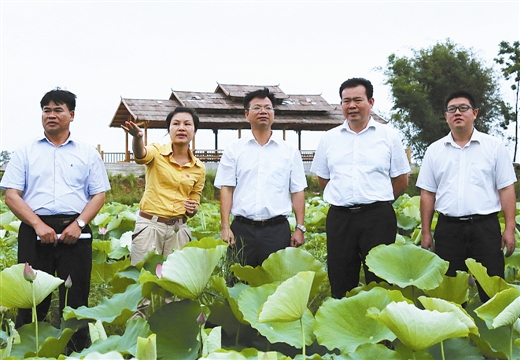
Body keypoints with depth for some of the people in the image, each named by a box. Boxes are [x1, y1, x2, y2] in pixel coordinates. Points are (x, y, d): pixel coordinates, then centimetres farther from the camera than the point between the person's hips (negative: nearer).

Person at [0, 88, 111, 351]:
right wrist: (38, 225, -11)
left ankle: (78, 351, 11)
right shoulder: (25, 152, 10)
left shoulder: (88, 153, 11)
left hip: (74, 231, 0)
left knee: (75, 298, 2)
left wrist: (79, 224, -9)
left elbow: (99, 194, 7)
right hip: (35, 231, 0)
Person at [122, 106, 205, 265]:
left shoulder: (199, 168, 7)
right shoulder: (157, 152, -3)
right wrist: (137, 137, -49)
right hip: (149, 225, -3)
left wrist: (193, 208, -7)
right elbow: (141, 155, -27)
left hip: (178, 229, 3)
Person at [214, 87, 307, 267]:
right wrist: (225, 227, -4)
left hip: (277, 230, 0)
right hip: (242, 229, 0)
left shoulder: (290, 152, 10)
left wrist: (300, 228, 2)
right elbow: (226, 189, 4)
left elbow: (297, 191, 9)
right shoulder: (234, 150, 8)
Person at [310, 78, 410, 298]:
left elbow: (401, 181, 8)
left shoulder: (388, 136, 5)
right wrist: (344, 199, 10)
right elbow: (323, 179, 18)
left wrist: (377, 200, 8)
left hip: (378, 216, -2)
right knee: (340, 282, 6)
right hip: (339, 217, 2)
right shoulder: (329, 138, 10)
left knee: (379, 281, 0)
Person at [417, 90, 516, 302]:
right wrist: (426, 232, 5)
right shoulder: (434, 150, 9)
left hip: (485, 227, -2)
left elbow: (506, 189, 1)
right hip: (448, 228, 2)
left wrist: (510, 228, -6)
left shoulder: (494, 147, 4)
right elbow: (427, 194, 9)